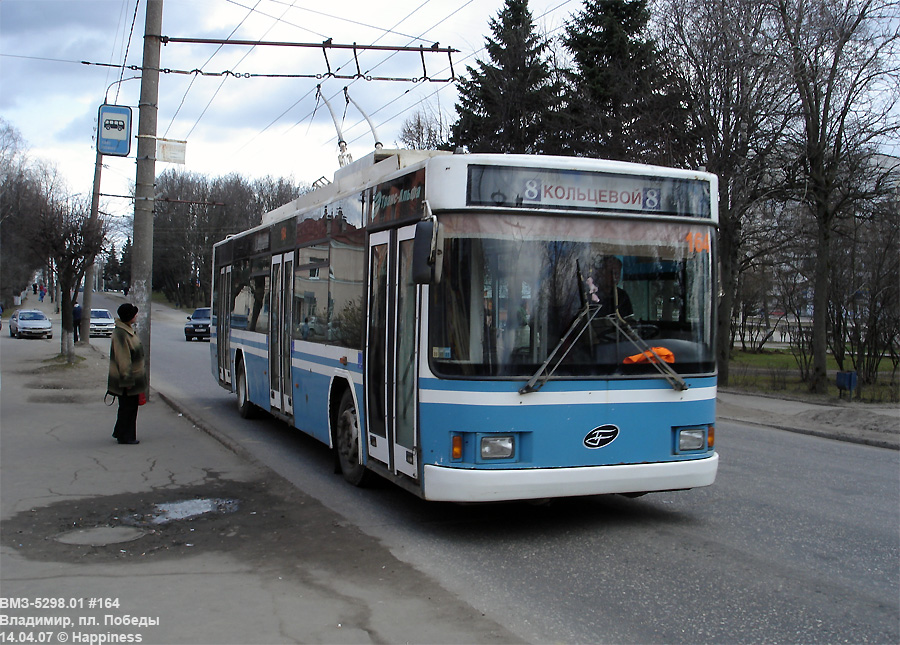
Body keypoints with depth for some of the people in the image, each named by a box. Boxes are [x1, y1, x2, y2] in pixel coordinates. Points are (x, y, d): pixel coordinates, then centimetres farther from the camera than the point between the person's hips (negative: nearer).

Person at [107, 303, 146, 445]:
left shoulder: (129, 330, 10)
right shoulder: (120, 334, -22)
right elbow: (123, 360, -24)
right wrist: (127, 380, -23)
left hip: (133, 378, 10)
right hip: (128, 380, -10)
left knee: (131, 407, 17)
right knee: (127, 408, 0)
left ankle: (120, 433, 28)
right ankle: (125, 437, 9)